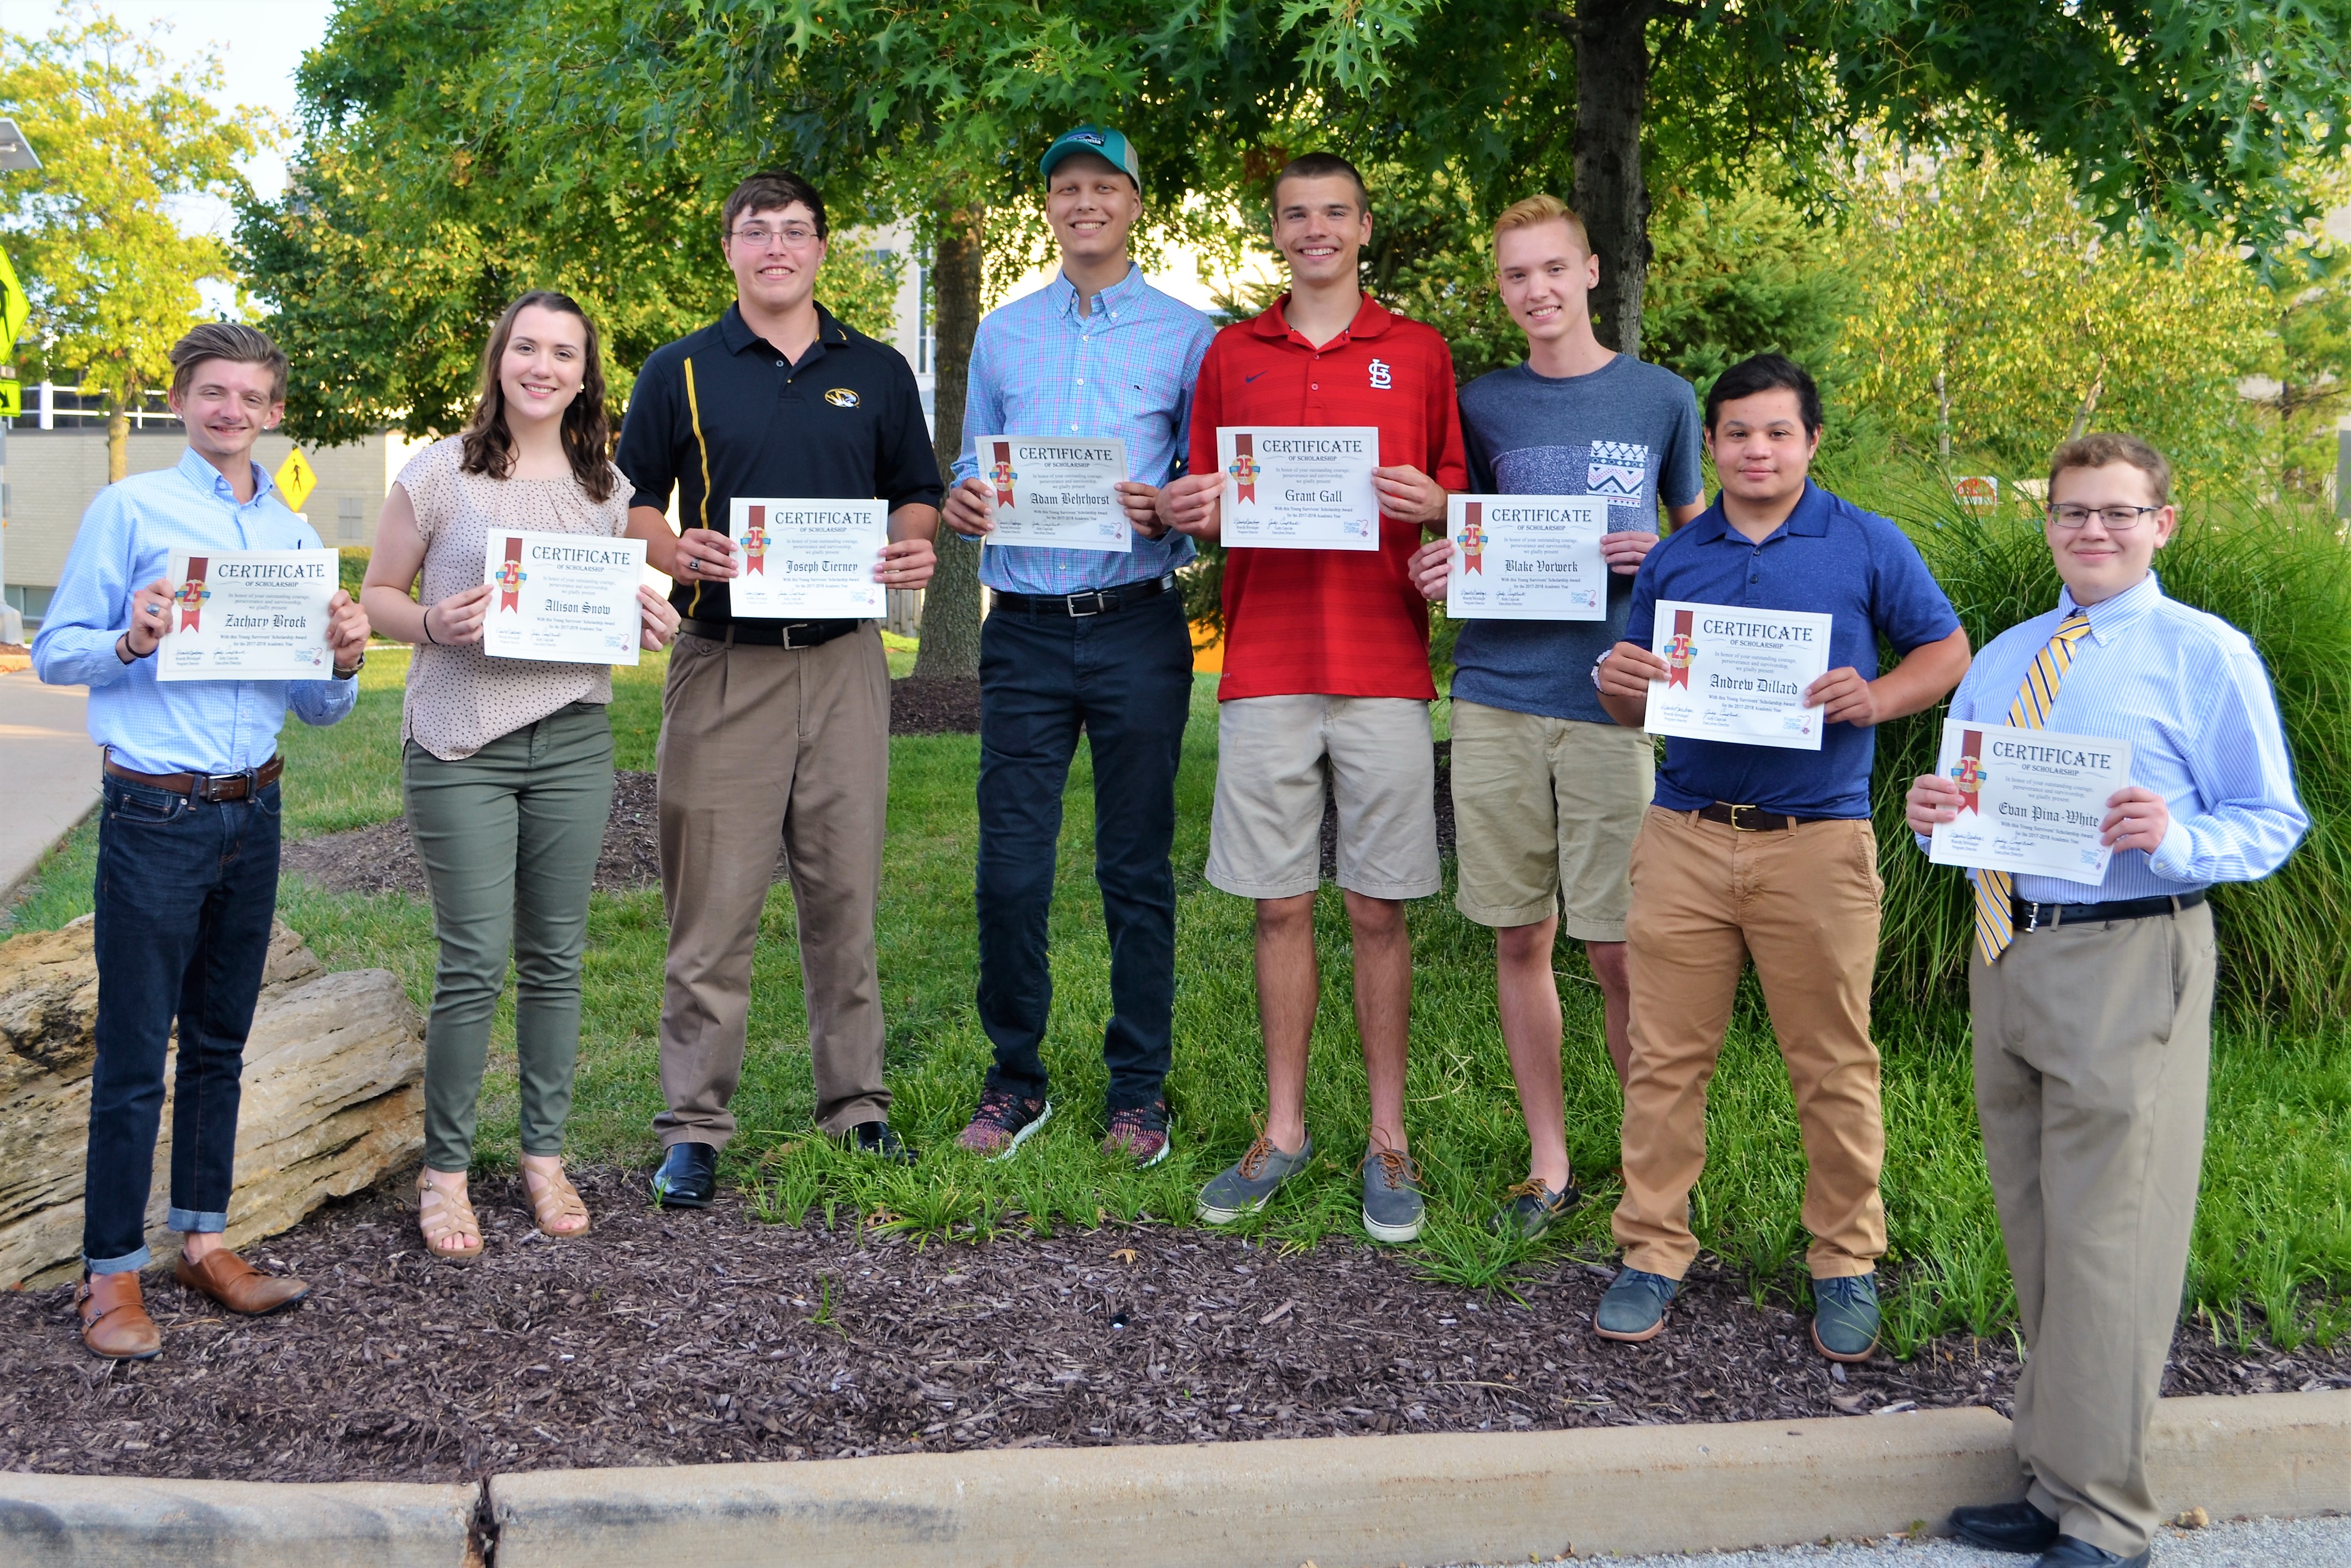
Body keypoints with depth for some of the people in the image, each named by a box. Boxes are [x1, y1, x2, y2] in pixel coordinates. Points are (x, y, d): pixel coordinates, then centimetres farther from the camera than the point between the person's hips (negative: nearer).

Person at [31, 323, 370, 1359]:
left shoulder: (294, 535, 13)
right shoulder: (129, 510, -1)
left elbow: (318, 709, 14)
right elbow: (54, 652, -3)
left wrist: (344, 662, -6)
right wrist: (130, 641, -21)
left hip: (252, 813, 5)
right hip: (155, 816, -5)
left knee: (219, 1041, 13)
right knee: (133, 1056, -1)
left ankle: (203, 1239, 24)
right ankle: (111, 1274, 9)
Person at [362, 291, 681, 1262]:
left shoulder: (607, 487, 10)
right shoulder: (439, 473, -1)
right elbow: (377, 596, 3)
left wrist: (643, 620, -3)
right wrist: (432, 623, -17)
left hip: (573, 741, 4)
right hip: (460, 746, -3)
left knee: (555, 957, 9)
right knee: (474, 964, -4)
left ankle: (544, 1154, 23)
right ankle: (444, 1169, 11)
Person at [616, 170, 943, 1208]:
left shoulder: (877, 373, 12)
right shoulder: (680, 372, 6)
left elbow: (917, 494, 17)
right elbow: (629, 505, 7)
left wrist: (915, 549, -5)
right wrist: (679, 552, -14)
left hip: (846, 661, 2)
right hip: (724, 662, -2)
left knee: (846, 894, 7)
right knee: (713, 904, -2)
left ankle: (856, 1106, 18)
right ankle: (694, 1126, 7)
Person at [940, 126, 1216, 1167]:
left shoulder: (1186, 335, 7)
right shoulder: (1002, 334, 15)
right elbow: (971, 470, 19)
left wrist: (1163, 511, -15)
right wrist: (958, 505, -3)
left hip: (1138, 629, -2)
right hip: (1025, 629, 2)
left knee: (1136, 868, 4)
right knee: (1010, 868, 1)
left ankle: (1138, 1090, 15)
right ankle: (1015, 1081, 16)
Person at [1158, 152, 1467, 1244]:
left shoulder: (1418, 353, 9)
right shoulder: (1231, 355, 13)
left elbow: (1460, 493, 11)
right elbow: (1202, 497, 16)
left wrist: (1432, 503, -11)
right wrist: (1188, 511, -6)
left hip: (1383, 667, -1)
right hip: (1265, 664, 2)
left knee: (1377, 908, 2)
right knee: (1278, 905, 5)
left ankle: (1388, 1140, 12)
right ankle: (1283, 1132, 17)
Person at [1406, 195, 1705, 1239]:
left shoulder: (1661, 399, 7)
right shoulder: (1483, 404, 11)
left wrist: (1659, 558, -7)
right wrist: (1438, 572, -3)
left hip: (1611, 702, -2)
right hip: (1495, 697, 2)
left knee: (1619, 954, -3)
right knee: (1520, 940, 7)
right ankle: (1548, 1163, 19)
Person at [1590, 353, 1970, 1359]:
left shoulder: (1869, 547, 5)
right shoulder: (1673, 560, 13)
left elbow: (1947, 651, 9)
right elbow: (1638, 708, 18)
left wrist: (1873, 700, -11)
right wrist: (1617, 684, -6)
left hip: (1816, 842, -2)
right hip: (1684, 839, 2)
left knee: (1833, 1065, 4)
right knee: (1665, 1056, 3)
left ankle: (1846, 1263, 18)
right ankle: (1653, 1251, 15)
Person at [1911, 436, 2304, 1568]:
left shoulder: (2207, 656, -2)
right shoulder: (2000, 661, 17)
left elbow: (2274, 822, -4)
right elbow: (1966, 812, 21)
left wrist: (2177, 842, -23)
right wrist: (1932, 817, -3)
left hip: (2129, 963, -7)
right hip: (2007, 954, 7)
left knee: (2105, 1240, -5)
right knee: (2033, 1233, 14)